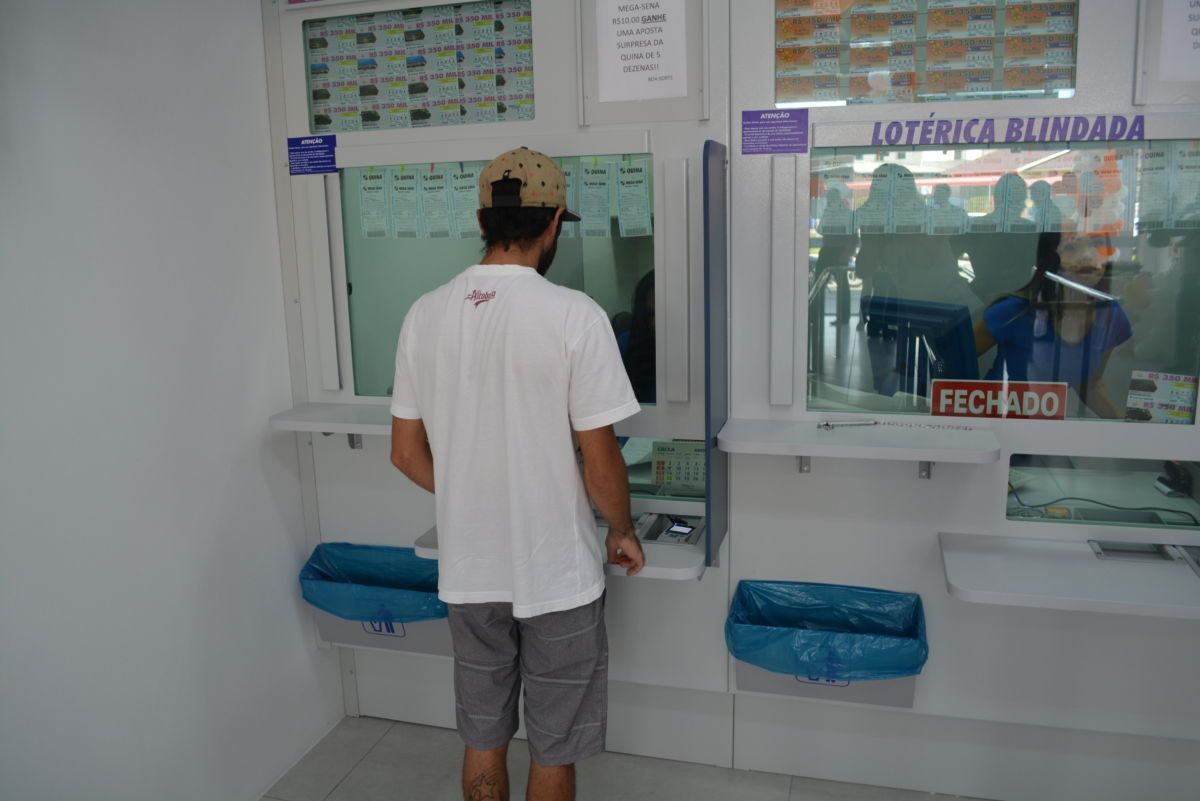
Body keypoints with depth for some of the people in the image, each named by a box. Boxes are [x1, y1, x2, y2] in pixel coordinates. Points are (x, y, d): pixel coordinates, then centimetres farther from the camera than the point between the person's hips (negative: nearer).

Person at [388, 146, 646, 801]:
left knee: (482, 739, 22)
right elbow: (600, 463, -16)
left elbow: (407, 454, 3)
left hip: (467, 571, 4)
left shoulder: (425, 314, -4)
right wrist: (622, 532, 3)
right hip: (556, 573, -4)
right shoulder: (574, 315, -18)